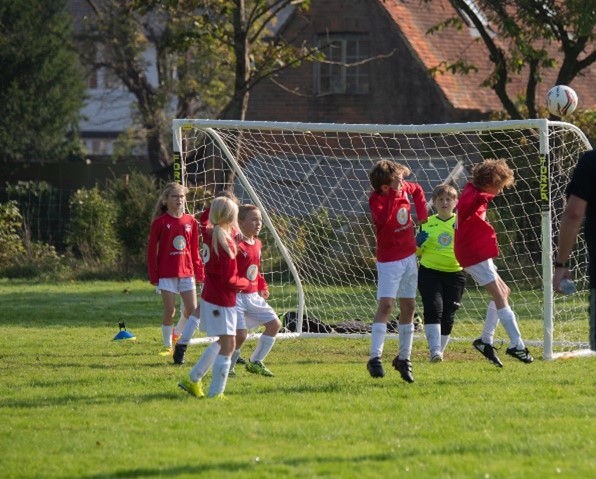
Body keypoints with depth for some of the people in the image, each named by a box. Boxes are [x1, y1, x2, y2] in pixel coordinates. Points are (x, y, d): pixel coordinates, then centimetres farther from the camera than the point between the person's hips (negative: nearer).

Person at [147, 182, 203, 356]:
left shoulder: (190, 221, 5)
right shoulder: (160, 222, -5)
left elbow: (194, 250, 11)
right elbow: (151, 250, -3)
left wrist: (199, 272, 6)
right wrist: (153, 275, -6)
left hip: (186, 272, 4)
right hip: (167, 274, -3)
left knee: (192, 309, 0)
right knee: (169, 310, -3)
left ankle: (177, 333, 27)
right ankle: (167, 345, 11)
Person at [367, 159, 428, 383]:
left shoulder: (405, 188, -1)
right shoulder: (376, 199, -20)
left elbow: (418, 190, 23)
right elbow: (383, 220, -40)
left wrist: (422, 214, 11)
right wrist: (393, 195, -38)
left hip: (409, 256, 7)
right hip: (389, 259, -7)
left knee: (408, 307, 10)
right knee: (385, 305, -19)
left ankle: (404, 358, 19)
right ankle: (375, 358, -24)